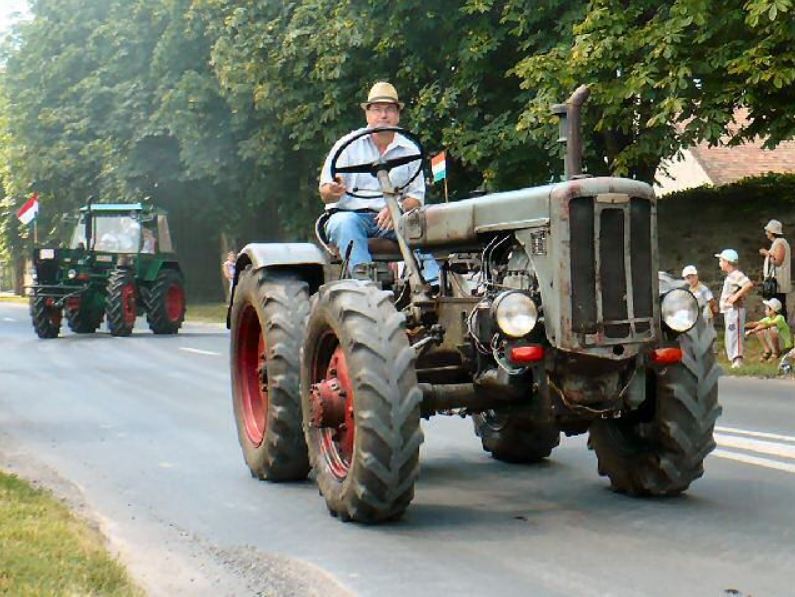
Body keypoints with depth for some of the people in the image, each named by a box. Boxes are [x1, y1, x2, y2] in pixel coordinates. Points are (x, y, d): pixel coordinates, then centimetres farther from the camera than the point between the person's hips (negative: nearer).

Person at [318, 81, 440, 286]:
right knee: (345, 223, -36)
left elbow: (416, 196, 6)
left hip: (391, 219, 1)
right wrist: (333, 191, -29)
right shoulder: (348, 145, 6)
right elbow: (325, 193, -1)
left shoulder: (409, 150, 12)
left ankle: (433, 284, -45)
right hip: (350, 214, -1)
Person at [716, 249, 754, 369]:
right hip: (728, 310, 11)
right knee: (729, 335, 14)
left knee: (734, 334, -16)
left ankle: (737, 358, -20)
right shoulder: (730, 276, 17)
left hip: (735, 309, -11)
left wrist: (736, 295, -26)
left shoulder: (736, 275, -15)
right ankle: (733, 357, 19)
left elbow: (749, 285, -29)